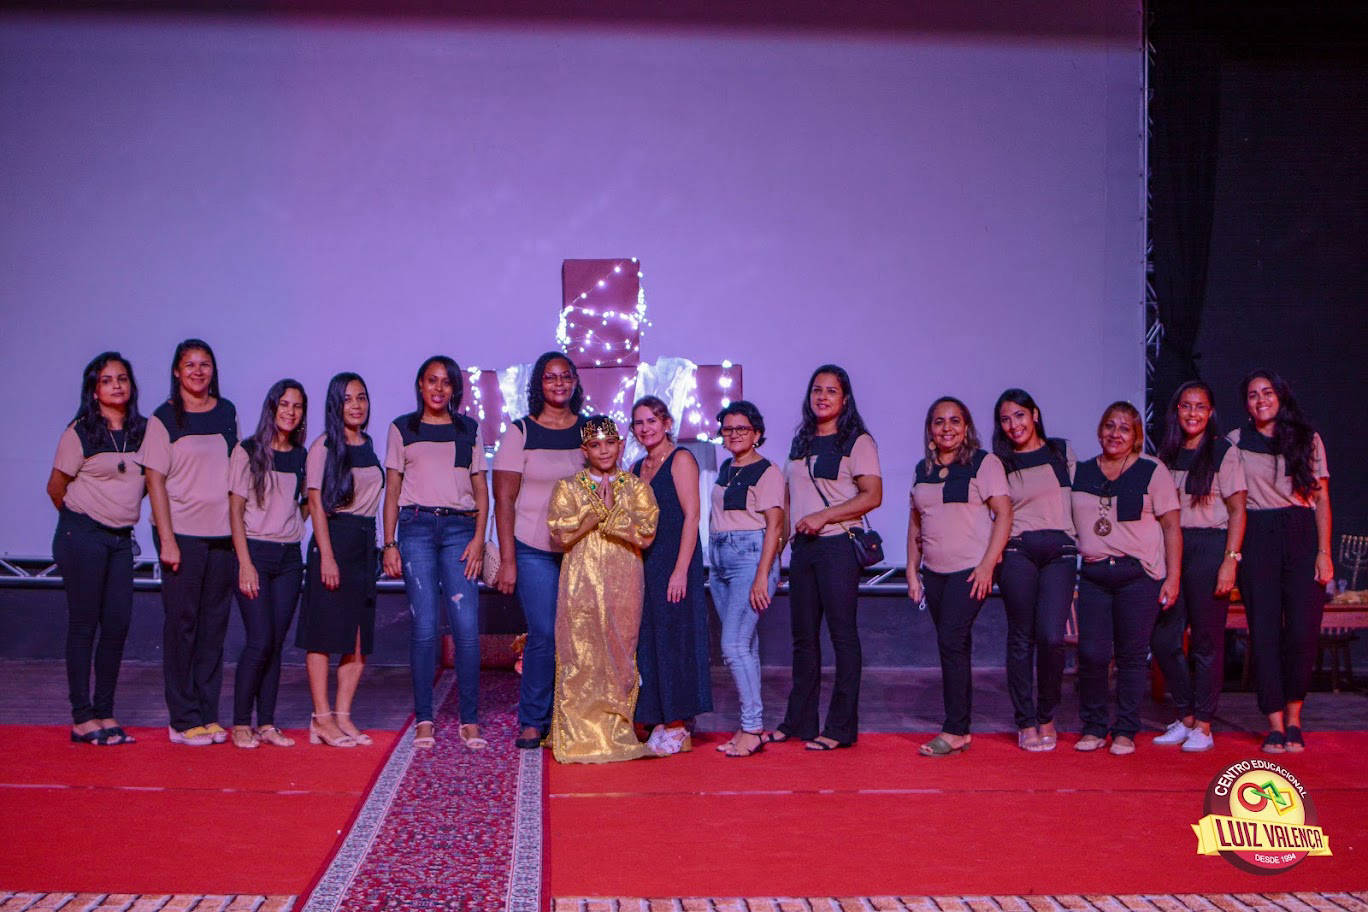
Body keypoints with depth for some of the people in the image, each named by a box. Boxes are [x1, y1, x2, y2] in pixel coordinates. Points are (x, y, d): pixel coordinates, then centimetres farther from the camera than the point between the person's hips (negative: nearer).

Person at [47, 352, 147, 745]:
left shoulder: (143, 430, 6)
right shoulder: (80, 432, -6)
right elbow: (56, 488, 1)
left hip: (121, 538, 5)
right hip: (82, 535, -5)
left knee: (118, 624, 2)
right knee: (84, 624, -2)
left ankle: (104, 713, 11)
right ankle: (82, 718, 3)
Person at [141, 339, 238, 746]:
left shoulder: (227, 413, 11)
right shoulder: (164, 419, -2)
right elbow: (155, 480, -6)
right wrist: (167, 539, -12)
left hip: (223, 532, 4)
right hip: (182, 532, -4)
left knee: (214, 623, 7)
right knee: (182, 622, -1)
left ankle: (208, 716, 14)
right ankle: (183, 720, 6)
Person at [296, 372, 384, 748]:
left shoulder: (369, 446, 15)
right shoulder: (324, 446, -3)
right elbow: (316, 504, -8)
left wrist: (380, 547, 11)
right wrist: (327, 555, -15)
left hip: (365, 541, 7)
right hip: (333, 538, -7)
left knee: (361, 635, 4)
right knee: (325, 632, -5)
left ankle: (343, 715, 10)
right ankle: (322, 718, -1)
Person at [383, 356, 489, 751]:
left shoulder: (469, 430, 14)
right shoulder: (402, 429, 12)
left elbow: (481, 489, 11)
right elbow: (392, 489, 10)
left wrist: (478, 537, -2)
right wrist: (389, 543, 1)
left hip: (459, 528, 1)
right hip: (416, 528, 0)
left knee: (467, 626, -8)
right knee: (424, 626, -4)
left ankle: (470, 721, -2)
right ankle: (423, 720, 3)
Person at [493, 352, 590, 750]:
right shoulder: (520, 432, 1)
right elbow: (504, 500, -2)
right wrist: (507, 561, -8)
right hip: (534, 551, -3)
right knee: (545, 635, -9)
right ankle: (532, 721, 5)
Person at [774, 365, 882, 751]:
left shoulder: (857, 442, -2)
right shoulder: (800, 444, 18)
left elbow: (873, 495, -12)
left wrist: (824, 516, -18)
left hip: (838, 545, -6)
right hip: (802, 546, 7)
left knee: (842, 634, -4)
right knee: (803, 636, 10)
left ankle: (841, 727, 1)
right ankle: (798, 722, 17)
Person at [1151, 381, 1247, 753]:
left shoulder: (1224, 452, -1)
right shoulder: (1167, 455, 13)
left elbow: (1237, 511, -5)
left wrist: (1230, 561, -13)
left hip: (1209, 546, -5)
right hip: (1170, 549, 5)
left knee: (1206, 639, -1)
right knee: (1163, 639, 2)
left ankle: (1203, 725, 7)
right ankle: (1185, 717, 16)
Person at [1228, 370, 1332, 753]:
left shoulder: (1308, 439, 10)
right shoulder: (1236, 442, 9)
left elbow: (1322, 500, 7)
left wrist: (1324, 552, -2)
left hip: (1302, 535, 0)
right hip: (1256, 538, 0)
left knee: (1303, 629, -8)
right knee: (1264, 631, -4)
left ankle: (1293, 718, 6)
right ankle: (1275, 725, 0)